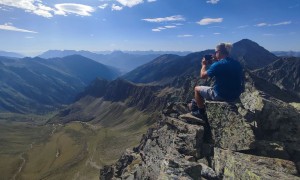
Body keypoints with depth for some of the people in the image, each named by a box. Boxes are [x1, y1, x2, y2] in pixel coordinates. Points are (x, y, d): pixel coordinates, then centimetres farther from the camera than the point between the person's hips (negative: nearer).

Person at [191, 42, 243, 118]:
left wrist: (204, 65, 5)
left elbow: (202, 75, -10)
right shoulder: (237, 63, 1)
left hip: (221, 96, -7)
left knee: (197, 89, 13)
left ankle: (201, 112, 23)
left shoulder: (217, 65, -21)